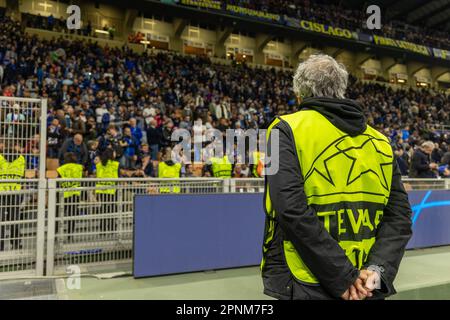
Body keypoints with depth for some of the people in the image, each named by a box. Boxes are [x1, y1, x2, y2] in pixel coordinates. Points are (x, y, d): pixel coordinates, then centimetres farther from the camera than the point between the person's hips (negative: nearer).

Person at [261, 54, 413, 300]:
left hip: (307, 288, -4)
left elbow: (293, 211, -19)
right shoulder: (378, 141, 8)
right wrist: (377, 270, -7)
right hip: (367, 288, 5)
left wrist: (344, 278, -15)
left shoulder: (288, 130, -7)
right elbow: (399, 215, 1)